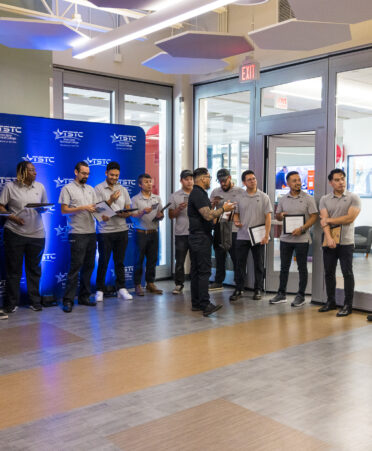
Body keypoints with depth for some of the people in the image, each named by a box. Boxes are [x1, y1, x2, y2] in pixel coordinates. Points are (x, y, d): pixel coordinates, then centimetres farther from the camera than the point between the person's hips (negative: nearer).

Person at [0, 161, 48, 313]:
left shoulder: (40, 186, 9)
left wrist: (41, 209, -7)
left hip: (36, 233, 3)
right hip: (14, 232, -3)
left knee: (34, 269, 8)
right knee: (13, 269, 4)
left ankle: (35, 301, 18)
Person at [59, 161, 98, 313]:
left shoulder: (91, 189, 18)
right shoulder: (68, 189, 1)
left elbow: (95, 208, 17)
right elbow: (64, 210, -5)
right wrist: (82, 208, -14)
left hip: (91, 232, 6)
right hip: (77, 234, -6)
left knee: (89, 266, 8)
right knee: (75, 266, -9)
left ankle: (84, 297, 16)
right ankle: (68, 300, -4)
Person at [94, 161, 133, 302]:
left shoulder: (123, 190, 12)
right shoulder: (99, 189, -1)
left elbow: (128, 211, 13)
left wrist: (124, 214, -10)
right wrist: (111, 200, -16)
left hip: (122, 230, 4)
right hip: (105, 231, -4)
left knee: (120, 261, 9)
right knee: (103, 262, 0)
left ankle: (121, 289, 15)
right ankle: (99, 290, 8)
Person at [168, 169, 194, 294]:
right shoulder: (175, 196, 6)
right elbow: (171, 215, 6)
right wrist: (179, 209, -12)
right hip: (181, 233, 0)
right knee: (180, 260, 3)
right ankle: (178, 285, 13)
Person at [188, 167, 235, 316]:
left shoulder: (198, 193, 19)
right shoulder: (198, 194, -14)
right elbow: (208, 216, -23)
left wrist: (221, 211, 18)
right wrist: (223, 209, -10)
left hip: (197, 237, 11)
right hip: (201, 237, -11)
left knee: (196, 270, 10)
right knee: (204, 270, -11)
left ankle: (196, 303, 15)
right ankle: (205, 305, -12)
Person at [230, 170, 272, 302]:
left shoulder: (263, 197, -1)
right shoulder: (240, 198, 7)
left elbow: (268, 217, -4)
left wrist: (266, 235, -12)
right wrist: (236, 221, -5)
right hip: (242, 236, 2)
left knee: (259, 265, 6)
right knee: (240, 264, 5)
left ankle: (258, 289, 16)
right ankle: (239, 289, 14)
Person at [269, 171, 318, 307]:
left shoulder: (308, 198, -3)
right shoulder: (283, 199, 9)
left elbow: (314, 216, -7)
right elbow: (277, 216, 16)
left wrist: (302, 229, -19)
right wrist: (280, 215, -8)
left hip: (302, 239, -4)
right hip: (285, 238, 4)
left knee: (302, 268, 4)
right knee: (284, 267, 10)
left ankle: (300, 296, 14)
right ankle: (281, 294, 19)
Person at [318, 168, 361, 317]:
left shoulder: (353, 198, -1)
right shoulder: (325, 200, 8)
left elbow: (350, 218, -13)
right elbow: (324, 220, -3)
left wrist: (329, 220, -7)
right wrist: (328, 238, -17)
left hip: (346, 242, -3)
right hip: (329, 242, 4)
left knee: (347, 273, 0)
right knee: (329, 272, 10)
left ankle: (348, 305, 7)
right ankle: (331, 302, 22)